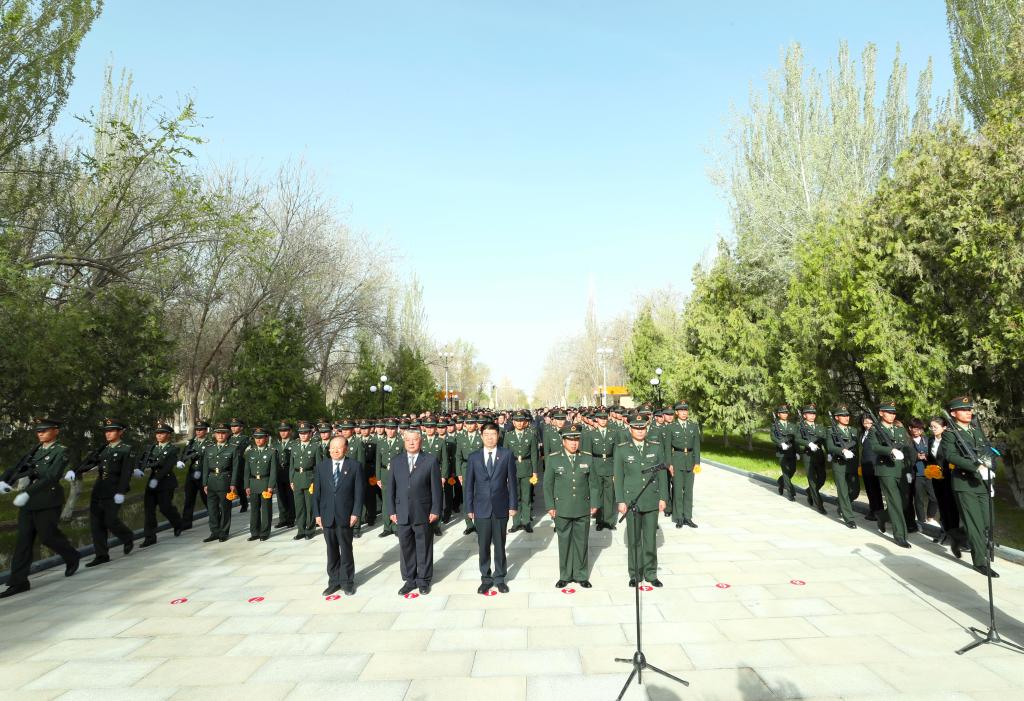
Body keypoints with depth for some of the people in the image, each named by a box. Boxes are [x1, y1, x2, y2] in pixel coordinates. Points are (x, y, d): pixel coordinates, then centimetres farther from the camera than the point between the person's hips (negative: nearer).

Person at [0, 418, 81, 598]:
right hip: (29, 501, 6)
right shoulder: (35, 451, 13)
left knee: (47, 536, 1)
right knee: (23, 539, 4)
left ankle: (72, 558, 27)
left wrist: (27, 493, -28)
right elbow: (16, 468, 10)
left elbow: (51, 477, -20)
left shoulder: (60, 452, -9)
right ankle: (18, 581, 9)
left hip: (48, 502, -6)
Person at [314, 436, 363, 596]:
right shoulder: (321, 466, 5)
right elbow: (317, 491, 6)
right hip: (327, 516, 3)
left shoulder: (355, 466, -4)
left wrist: (356, 513, -11)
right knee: (331, 550, 12)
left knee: (346, 550, 8)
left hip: (345, 516, -2)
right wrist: (317, 513, 0)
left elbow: (359, 492, -5)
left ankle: (347, 581, 21)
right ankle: (334, 581, 25)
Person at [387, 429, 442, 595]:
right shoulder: (395, 461, 6)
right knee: (406, 548, 11)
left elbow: (436, 487, -4)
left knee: (424, 548, 8)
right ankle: (409, 580, 26)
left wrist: (435, 511, -7)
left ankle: (423, 580, 23)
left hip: (423, 513, -2)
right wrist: (391, 511, 2)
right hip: (402, 513, 3)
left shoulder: (430, 460, -3)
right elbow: (391, 488, 7)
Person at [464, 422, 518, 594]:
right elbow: (469, 485, 4)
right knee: (483, 546, 8)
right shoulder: (473, 457, 1)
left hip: (500, 507, -1)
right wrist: (469, 508, 2)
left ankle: (500, 578, 26)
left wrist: (513, 505, -3)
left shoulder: (506, 455, -2)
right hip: (481, 508, 1)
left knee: (499, 544, 10)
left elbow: (512, 481, -1)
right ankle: (486, 578, 24)